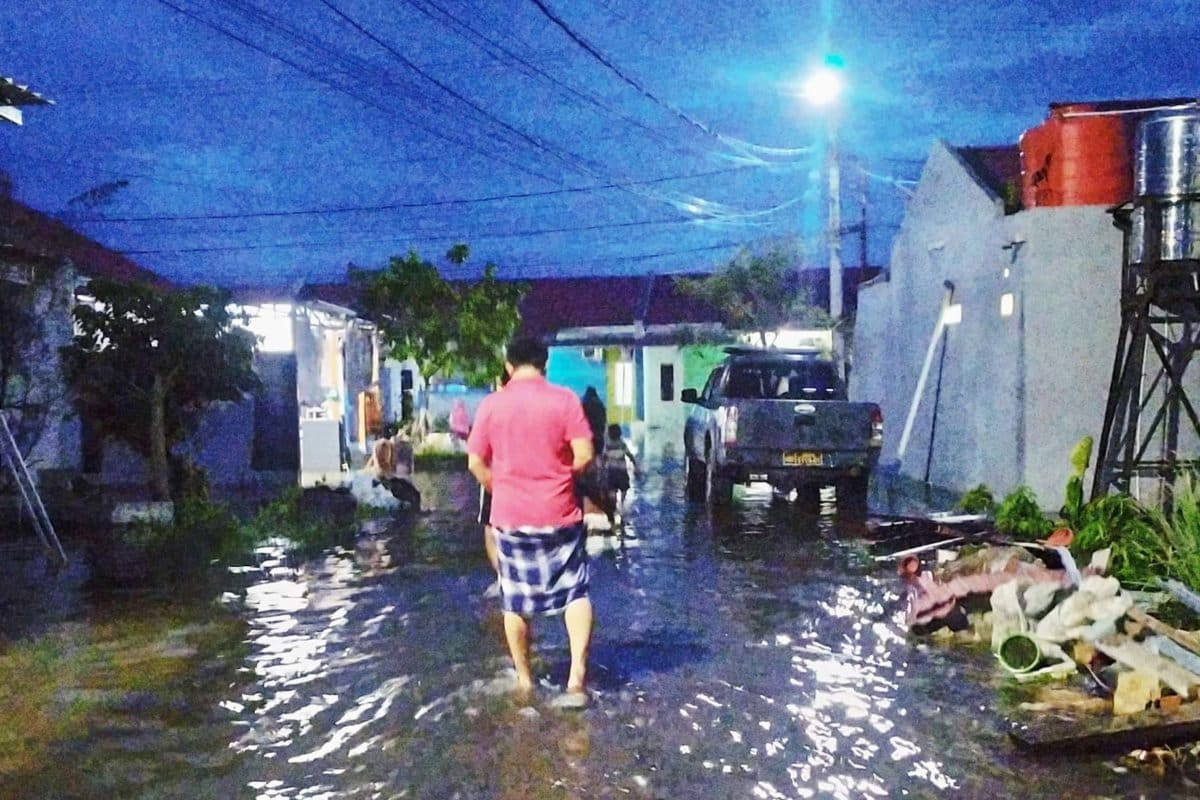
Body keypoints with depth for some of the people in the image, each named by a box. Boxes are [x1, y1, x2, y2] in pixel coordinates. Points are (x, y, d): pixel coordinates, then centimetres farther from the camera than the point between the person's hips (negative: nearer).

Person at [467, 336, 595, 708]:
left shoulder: (491, 404, -1)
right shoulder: (565, 399, -6)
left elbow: (475, 463, 0)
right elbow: (585, 456, -11)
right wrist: (563, 475, 9)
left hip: (510, 516, 1)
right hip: (560, 514, -1)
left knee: (515, 601, 14)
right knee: (576, 593, 10)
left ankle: (524, 680, 25)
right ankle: (577, 677, -3)